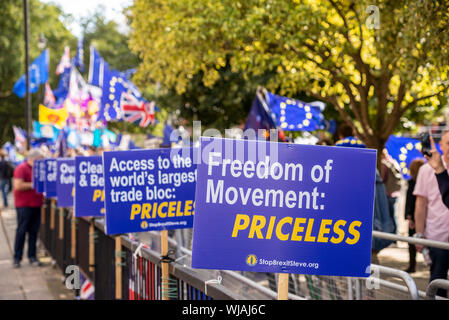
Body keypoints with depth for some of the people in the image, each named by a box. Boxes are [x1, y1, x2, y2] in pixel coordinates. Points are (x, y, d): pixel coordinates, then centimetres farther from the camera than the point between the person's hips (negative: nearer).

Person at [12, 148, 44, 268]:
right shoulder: (21, 168, -10)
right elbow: (18, 186, -20)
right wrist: (33, 185, -15)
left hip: (36, 204, 7)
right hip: (24, 205, -7)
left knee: (34, 231, 7)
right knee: (21, 231, -2)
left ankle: (32, 256, 14)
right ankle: (17, 258, 5)